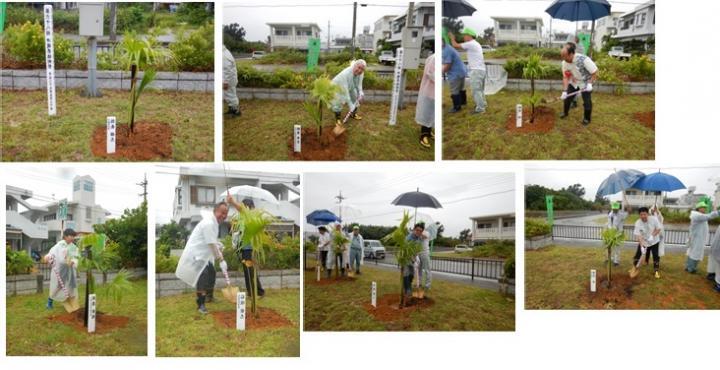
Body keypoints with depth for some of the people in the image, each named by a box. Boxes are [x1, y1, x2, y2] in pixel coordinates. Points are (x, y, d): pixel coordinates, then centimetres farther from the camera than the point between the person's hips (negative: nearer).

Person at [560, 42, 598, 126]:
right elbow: (565, 77, -13)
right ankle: (565, 113, 32)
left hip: (585, 83, -4)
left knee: (587, 102, -3)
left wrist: (590, 84, -30)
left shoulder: (584, 60, -34)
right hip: (573, 83, 4)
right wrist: (564, 91, -20)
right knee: (567, 97, 6)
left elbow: (595, 72, -24)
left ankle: (587, 118, 19)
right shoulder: (565, 63, -19)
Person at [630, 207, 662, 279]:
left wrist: (652, 236, -30)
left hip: (654, 241, 0)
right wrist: (642, 246, -37)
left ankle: (656, 271, 15)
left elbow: (658, 229, -13)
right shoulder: (638, 223, -23)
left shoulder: (654, 219, -23)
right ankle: (634, 267, 24)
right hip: (643, 242, 0)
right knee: (638, 254, 2)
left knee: (656, 256, -1)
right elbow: (638, 235, -27)